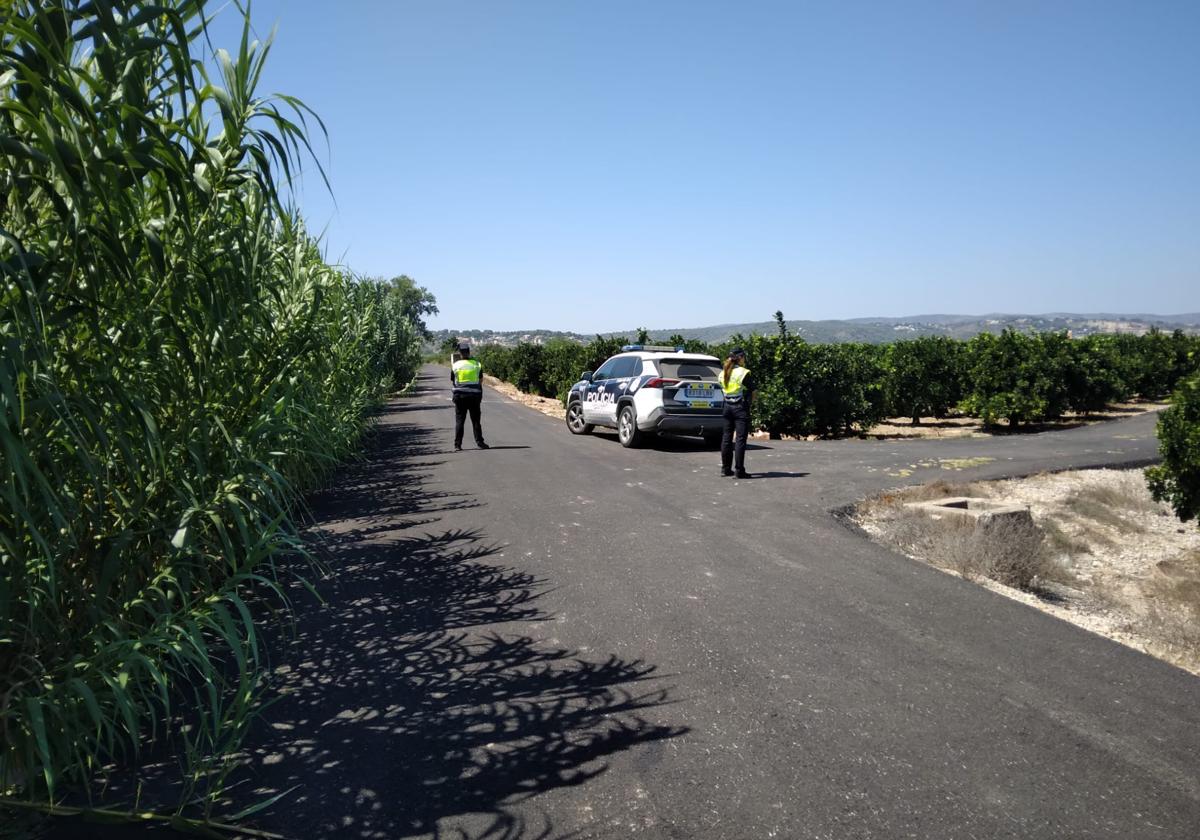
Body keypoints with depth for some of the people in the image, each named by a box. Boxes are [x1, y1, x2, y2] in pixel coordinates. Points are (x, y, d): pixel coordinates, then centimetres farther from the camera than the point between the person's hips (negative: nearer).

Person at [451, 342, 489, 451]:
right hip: (475, 396, 0)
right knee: (476, 420, 9)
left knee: (459, 421, 3)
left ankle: (457, 445, 0)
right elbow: (481, 380, 8)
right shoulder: (477, 364, 1)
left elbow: (452, 382, 6)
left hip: (460, 396, 0)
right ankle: (479, 442, 8)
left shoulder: (455, 365, -1)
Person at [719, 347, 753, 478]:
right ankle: (739, 470, -6)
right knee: (740, 438, -5)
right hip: (741, 408, -6)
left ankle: (725, 468, 18)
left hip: (728, 407, 7)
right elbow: (753, 392, -8)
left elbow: (724, 389, 12)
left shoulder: (723, 374, 8)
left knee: (727, 437, 12)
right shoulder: (743, 373, -12)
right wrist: (748, 400, 12)